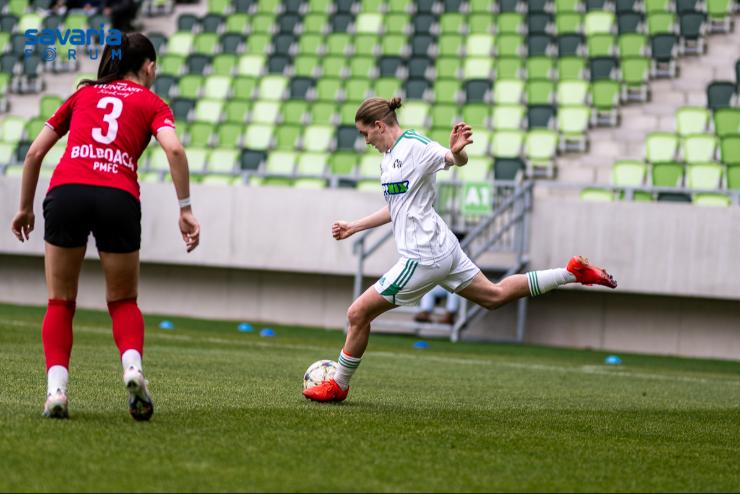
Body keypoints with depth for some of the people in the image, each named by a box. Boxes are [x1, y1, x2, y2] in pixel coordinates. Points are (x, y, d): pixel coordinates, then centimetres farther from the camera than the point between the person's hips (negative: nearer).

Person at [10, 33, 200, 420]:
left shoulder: (83, 94, 25)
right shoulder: (152, 103, 18)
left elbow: (35, 152, 22)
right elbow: (174, 149, -3)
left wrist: (25, 208, 30)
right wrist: (185, 210, -2)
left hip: (65, 192, 1)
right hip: (118, 198, -1)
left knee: (60, 303, 14)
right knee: (123, 301, 17)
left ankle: (56, 388, -4)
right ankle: (132, 366, -10)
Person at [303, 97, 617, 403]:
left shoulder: (414, 146, -14)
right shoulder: (389, 158, 15)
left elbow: (458, 160, -27)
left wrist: (456, 151, -50)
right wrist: (354, 227, 27)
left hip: (423, 257, -10)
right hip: (442, 250, 10)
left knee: (358, 313, -4)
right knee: (494, 296, 19)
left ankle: (338, 386, 10)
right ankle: (572, 272, 19)